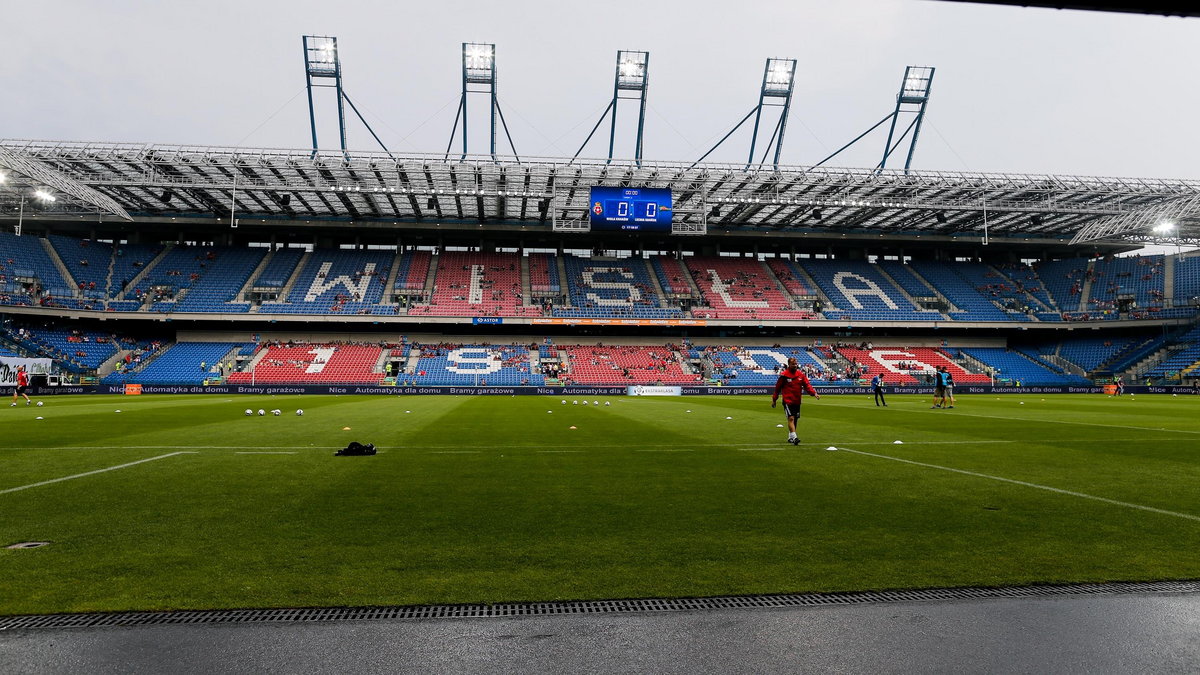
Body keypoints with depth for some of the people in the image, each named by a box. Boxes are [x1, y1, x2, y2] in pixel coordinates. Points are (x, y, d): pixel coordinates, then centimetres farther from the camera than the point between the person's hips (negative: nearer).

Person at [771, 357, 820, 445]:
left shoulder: (801, 374, 5)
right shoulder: (784, 375, -8)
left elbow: (807, 385, 0)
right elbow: (777, 387, -1)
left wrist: (814, 393, -17)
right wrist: (774, 400, 4)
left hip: (797, 401, 6)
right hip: (788, 401, -6)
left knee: (795, 419, 13)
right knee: (791, 418, -16)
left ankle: (790, 437, 27)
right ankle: (794, 438, -20)